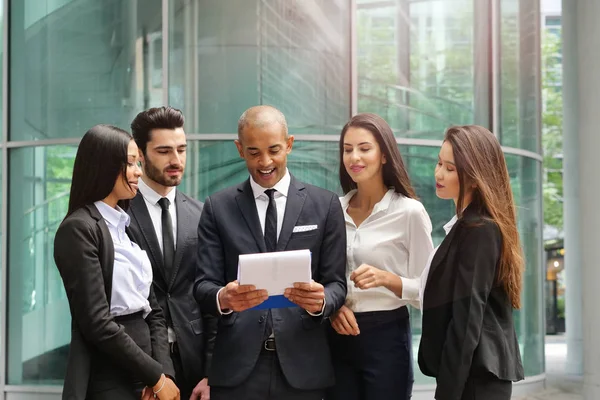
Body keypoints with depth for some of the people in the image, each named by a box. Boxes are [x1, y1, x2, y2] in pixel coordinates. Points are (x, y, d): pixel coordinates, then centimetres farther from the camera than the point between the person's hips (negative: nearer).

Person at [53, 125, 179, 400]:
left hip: (145, 375, 7)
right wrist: (157, 376, -14)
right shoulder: (78, 228, -12)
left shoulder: (128, 226, 12)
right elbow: (96, 322, -18)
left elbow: (152, 308, 10)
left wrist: (164, 370, -5)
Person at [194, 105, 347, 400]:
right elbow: (203, 285, 1)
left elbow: (336, 284, 3)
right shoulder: (217, 207, 6)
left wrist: (321, 301, -19)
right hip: (237, 364, 0)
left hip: (301, 365, 0)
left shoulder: (325, 205, 5)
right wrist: (223, 298, -21)